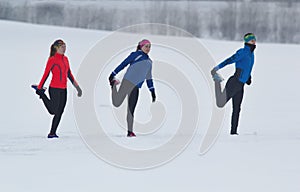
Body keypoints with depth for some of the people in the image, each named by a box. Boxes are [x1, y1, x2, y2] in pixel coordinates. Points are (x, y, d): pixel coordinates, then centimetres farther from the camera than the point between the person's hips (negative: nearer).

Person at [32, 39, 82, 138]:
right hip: (54, 89, -7)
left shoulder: (65, 59, 13)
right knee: (54, 111, -7)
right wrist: (39, 88, -9)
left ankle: (52, 133, 10)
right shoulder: (52, 60, -7)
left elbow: (69, 74, 20)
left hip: (63, 89, 7)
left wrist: (77, 86, 18)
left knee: (59, 113, 4)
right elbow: (46, 74, -7)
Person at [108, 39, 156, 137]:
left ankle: (130, 132, 6)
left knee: (131, 110, 3)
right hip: (128, 81, -6)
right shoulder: (136, 54, 5)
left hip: (136, 87, 6)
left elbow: (149, 78, 30)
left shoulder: (149, 62, 26)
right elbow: (123, 64, 3)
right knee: (117, 103, -10)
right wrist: (113, 74, -2)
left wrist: (152, 92, 25)